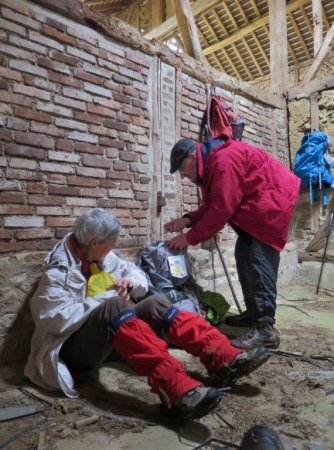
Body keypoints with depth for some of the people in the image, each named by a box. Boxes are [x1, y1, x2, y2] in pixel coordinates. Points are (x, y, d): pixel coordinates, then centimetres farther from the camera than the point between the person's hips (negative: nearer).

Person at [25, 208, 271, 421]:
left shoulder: (103, 258, 5)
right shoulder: (59, 271, -15)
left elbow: (139, 274, 14)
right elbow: (55, 319, -26)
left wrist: (131, 283, -10)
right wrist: (106, 298, -21)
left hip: (111, 338, 7)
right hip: (75, 347, -7)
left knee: (156, 304, -15)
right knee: (114, 305, -36)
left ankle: (225, 358, -25)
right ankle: (176, 389, -52)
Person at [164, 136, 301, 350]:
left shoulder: (224, 160, -23)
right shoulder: (210, 164, 11)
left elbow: (222, 209, -27)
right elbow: (211, 206, 10)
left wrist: (190, 237, -20)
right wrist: (187, 220, -7)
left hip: (273, 198, -11)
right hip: (255, 204, 11)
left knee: (260, 259, -19)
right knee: (244, 254, 9)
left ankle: (265, 327, -19)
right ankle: (254, 312, 18)